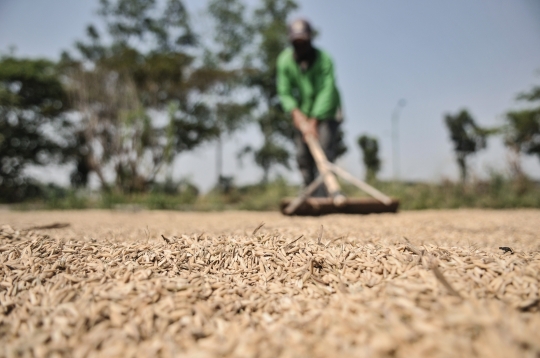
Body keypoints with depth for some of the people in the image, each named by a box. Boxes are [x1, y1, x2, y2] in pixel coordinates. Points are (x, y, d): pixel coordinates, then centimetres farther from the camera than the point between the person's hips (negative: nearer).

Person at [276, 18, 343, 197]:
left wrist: (314, 121, -32)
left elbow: (327, 92, -25)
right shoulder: (285, 60, -7)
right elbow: (284, 91, -6)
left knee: (324, 152, -17)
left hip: (326, 112, -4)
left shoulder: (324, 59, -19)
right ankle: (310, 193, 14)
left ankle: (321, 197, -18)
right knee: (303, 155, 2)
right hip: (302, 113, 4)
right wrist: (295, 112, -24)